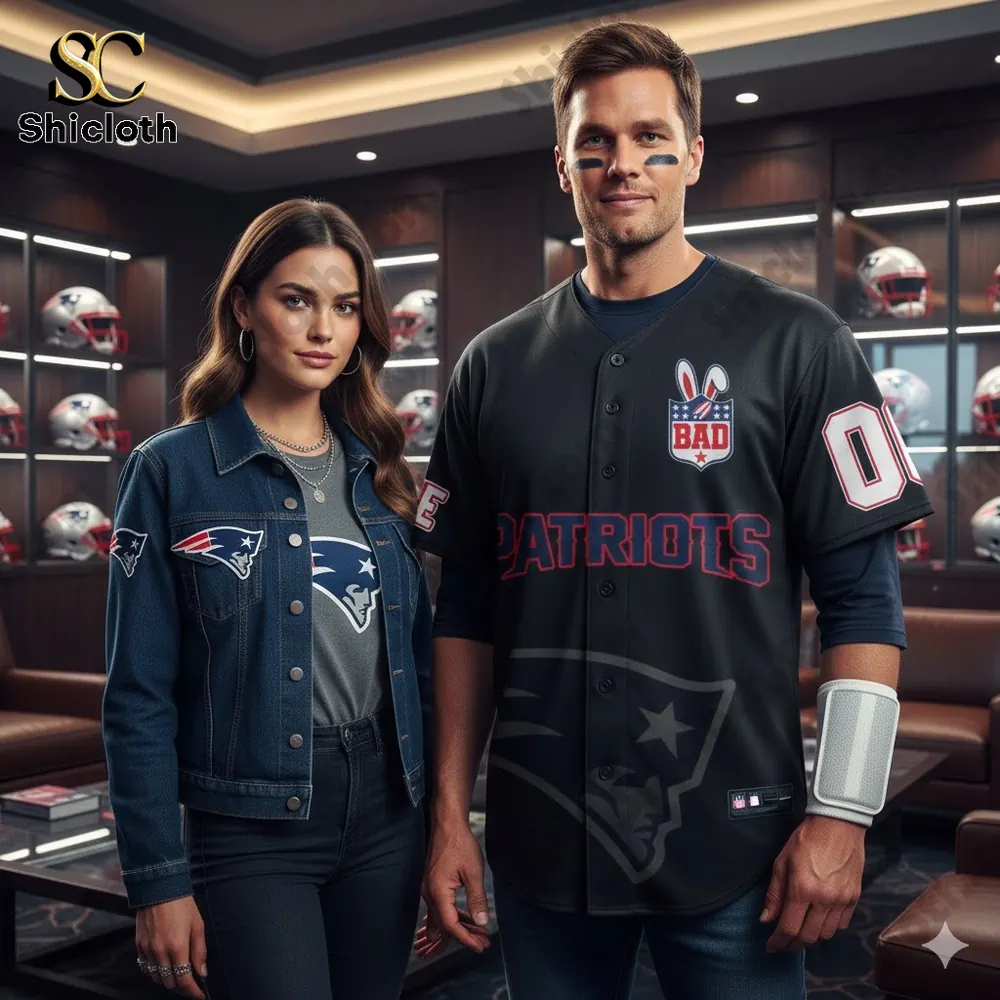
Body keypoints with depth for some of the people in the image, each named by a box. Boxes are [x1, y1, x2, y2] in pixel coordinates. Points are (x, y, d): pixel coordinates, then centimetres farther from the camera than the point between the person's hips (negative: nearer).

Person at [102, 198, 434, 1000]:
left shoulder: (378, 472, 6)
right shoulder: (173, 470, -7)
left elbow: (416, 655, 10)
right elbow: (140, 694, -8)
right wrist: (159, 879, -9)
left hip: (388, 811, 5)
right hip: (251, 825, -4)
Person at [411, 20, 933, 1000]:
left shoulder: (793, 342, -3)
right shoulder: (496, 365, 5)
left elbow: (862, 597, -4)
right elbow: (467, 608, 8)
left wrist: (841, 813, -10)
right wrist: (450, 812, 5)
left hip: (732, 843, -2)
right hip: (539, 839, 3)